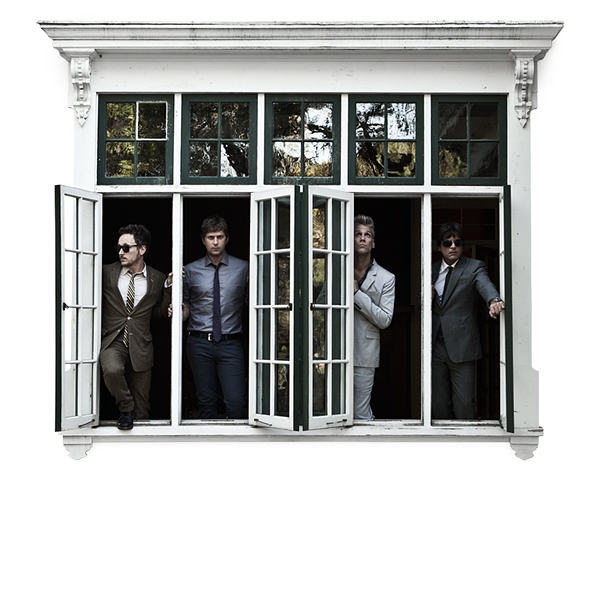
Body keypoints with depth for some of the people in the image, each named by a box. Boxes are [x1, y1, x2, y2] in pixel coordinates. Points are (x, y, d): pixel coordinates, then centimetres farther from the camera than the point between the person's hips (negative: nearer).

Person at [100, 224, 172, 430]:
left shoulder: (157, 279, 6)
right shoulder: (106, 272, 3)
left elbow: (160, 311, 11)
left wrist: (170, 285, 0)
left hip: (141, 345, 1)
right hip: (113, 341, -1)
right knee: (112, 370, -33)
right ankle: (126, 409, -7)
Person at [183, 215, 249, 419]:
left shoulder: (242, 268, 6)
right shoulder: (190, 270, 8)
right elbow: (186, 309, 11)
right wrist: (179, 312, -10)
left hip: (230, 343, -1)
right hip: (199, 343, 1)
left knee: (236, 401, -10)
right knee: (206, 401, 5)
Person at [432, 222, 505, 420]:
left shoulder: (474, 267, -1)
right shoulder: (432, 270, 13)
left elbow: (485, 284, -23)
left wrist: (494, 300, -47)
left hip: (461, 347, -4)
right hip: (435, 346, 4)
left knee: (464, 403, -4)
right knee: (439, 404, 11)